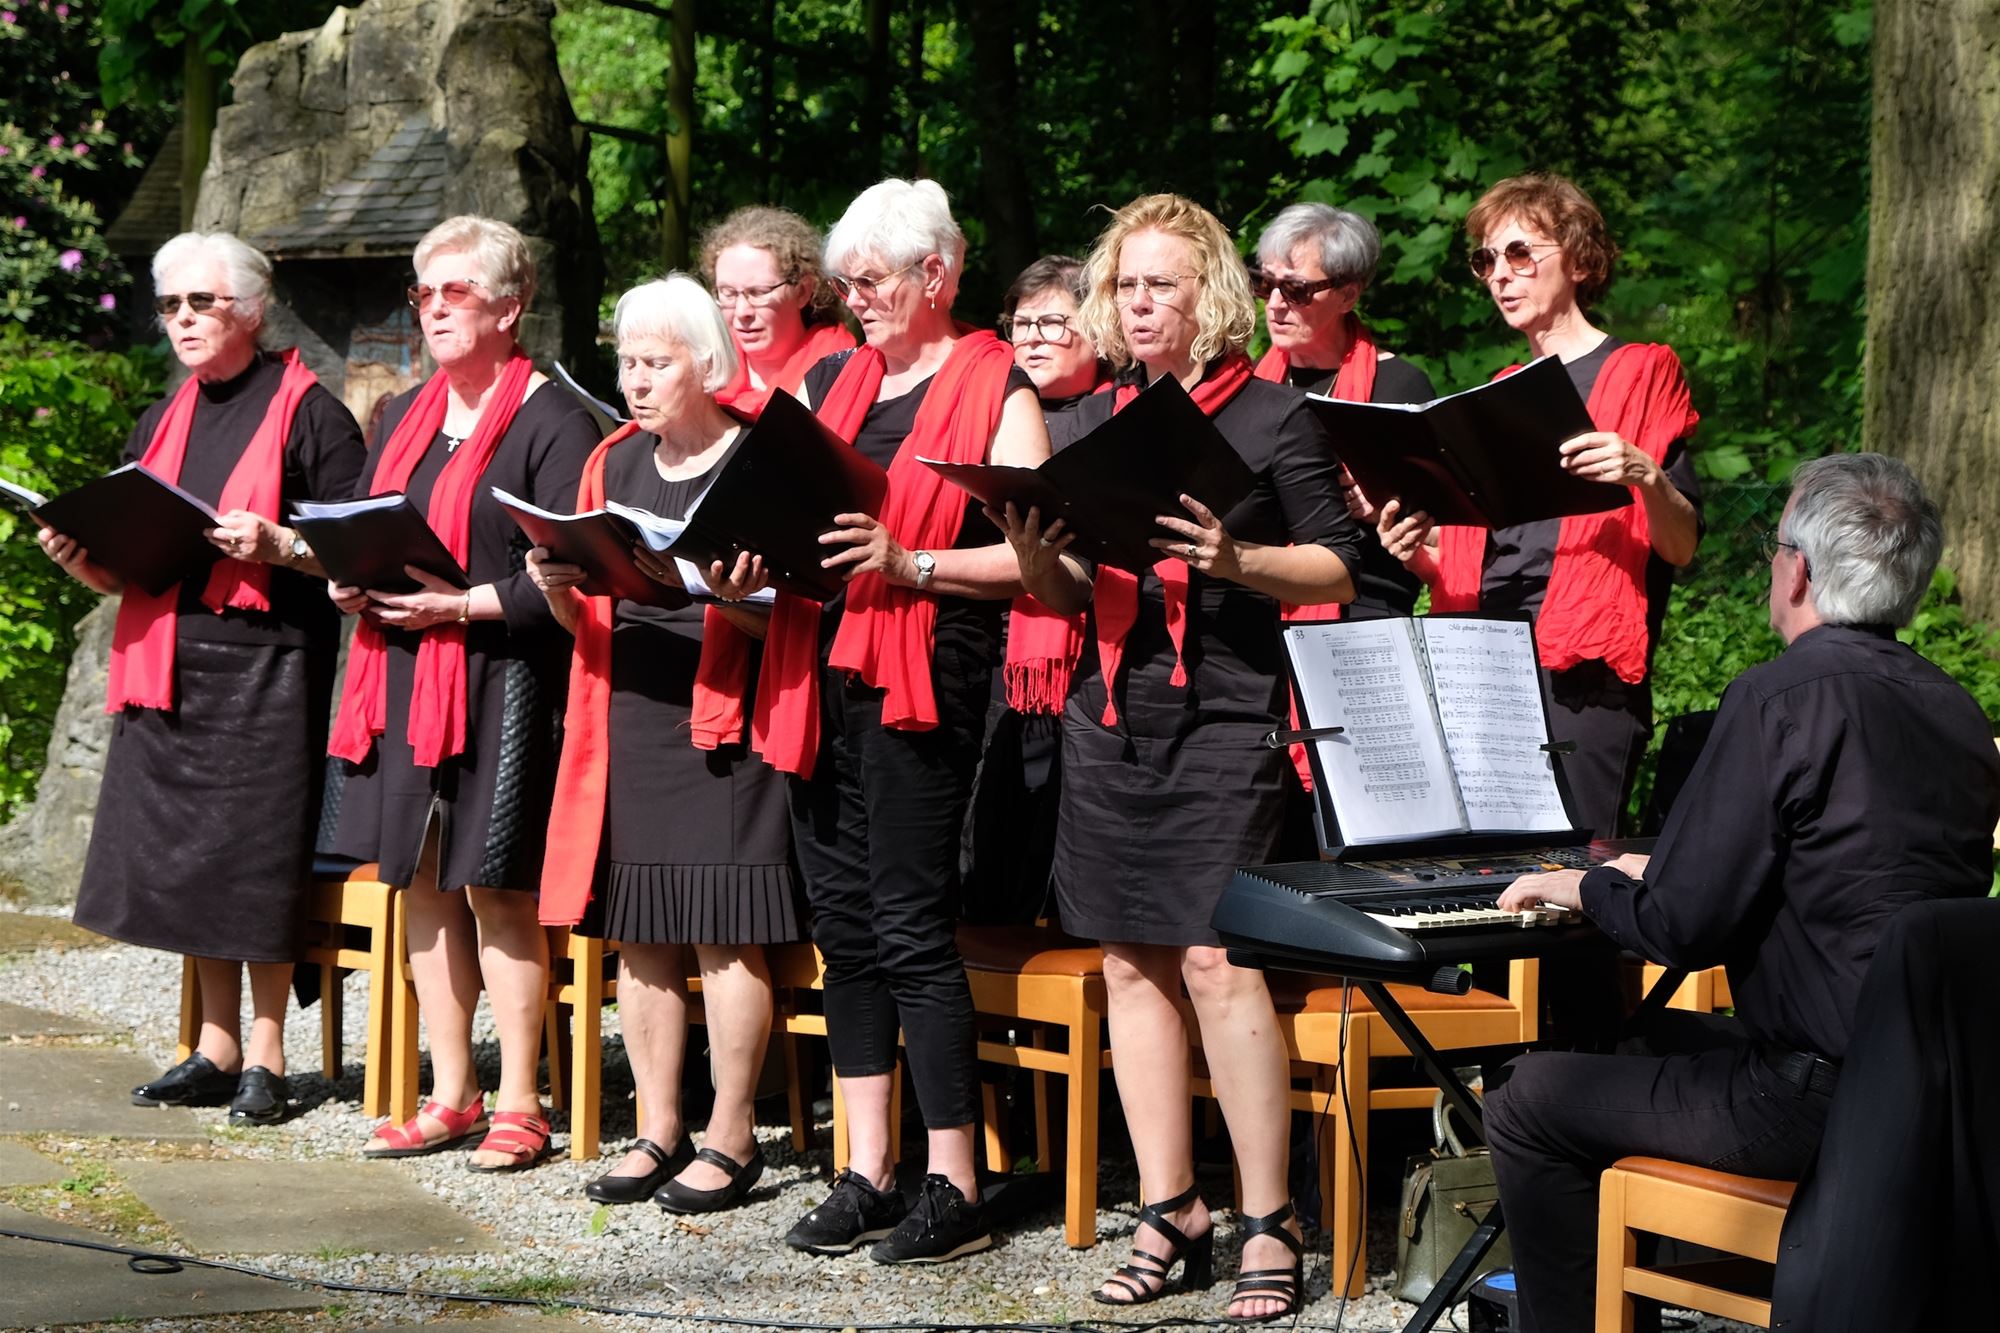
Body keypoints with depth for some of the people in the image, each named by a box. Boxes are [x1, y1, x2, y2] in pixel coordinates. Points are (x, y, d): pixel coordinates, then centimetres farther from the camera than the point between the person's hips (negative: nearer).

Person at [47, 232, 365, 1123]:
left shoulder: (308, 414, -3)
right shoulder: (160, 424, 17)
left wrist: (277, 546, -22)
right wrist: (79, 558, 0)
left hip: (268, 665, -6)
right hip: (169, 665, 6)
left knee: (259, 858, -3)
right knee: (183, 856, 8)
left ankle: (264, 1051, 6)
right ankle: (216, 1045, 18)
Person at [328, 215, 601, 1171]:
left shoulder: (552, 422, -6)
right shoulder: (405, 418, 18)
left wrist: (462, 605, -20)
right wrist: (349, 583, 2)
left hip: (500, 683, -7)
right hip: (401, 679, 7)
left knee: (496, 887, -5)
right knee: (424, 882, 9)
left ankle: (518, 1106, 3)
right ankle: (450, 1096, 18)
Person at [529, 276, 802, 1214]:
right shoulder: (612, 464, 15)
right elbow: (589, 617, 16)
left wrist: (733, 599, -26)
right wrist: (561, 591, -6)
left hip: (720, 719, -6)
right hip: (626, 709, 6)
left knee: (724, 929, -5)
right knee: (638, 931, 7)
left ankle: (731, 1137, 4)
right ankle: (658, 1129, 15)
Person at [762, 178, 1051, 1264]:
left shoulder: (994, 389, -2)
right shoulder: (832, 380, 18)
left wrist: (912, 564, -20)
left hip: (918, 683, -7)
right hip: (817, 677, 7)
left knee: (909, 928, -7)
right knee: (843, 926, 9)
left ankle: (955, 1190, -1)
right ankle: (866, 1173, 16)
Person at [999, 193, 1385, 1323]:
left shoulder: (1273, 415, 0)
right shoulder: (1094, 419, 15)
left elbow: (1339, 565, -2)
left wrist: (1236, 560, -18)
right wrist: (1035, 552, -5)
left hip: (1226, 718, -5)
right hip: (1111, 716, 6)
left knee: (1217, 959, -12)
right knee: (1132, 962, 6)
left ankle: (1270, 1222, -4)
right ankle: (1171, 1215, 14)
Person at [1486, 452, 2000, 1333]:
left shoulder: (1781, 698, -17)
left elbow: (1679, 929, -16)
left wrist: (1584, 888, 5)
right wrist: (1658, 877, 28)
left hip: (1825, 1098, -9)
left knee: (1529, 1103, 4)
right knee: (1667, 1037, 31)